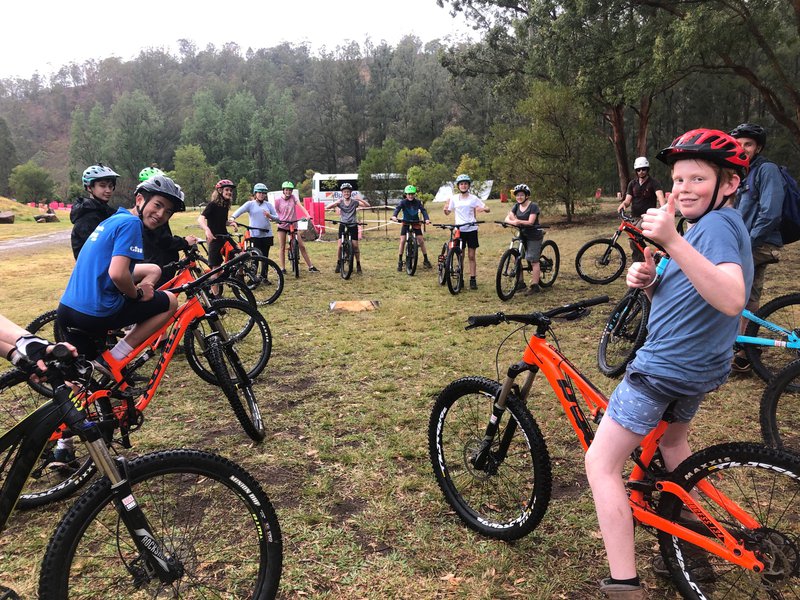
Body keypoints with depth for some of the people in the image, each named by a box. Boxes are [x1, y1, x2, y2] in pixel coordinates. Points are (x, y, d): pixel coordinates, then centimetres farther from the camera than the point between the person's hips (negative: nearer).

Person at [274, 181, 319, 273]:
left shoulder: (293, 197, 0)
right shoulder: (278, 200, -4)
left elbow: (300, 206, -12)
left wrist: (307, 215, -28)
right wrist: (276, 219, -19)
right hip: (282, 226, -1)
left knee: (302, 246, 1)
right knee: (282, 248, 3)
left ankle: (310, 266, 6)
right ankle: (282, 268, 12)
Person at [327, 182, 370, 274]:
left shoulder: (354, 201, -5)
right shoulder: (340, 202, -3)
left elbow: (367, 205, -12)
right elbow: (327, 208, -12)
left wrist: (360, 199, -28)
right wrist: (335, 203, -29)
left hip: (353, 225, 0)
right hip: (343, 224, 0)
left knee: (355, 246, -2)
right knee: (340, 245, -7)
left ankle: (358, 265, 10)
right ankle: (338, 264, 9)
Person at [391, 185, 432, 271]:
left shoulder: (417, 202, -10)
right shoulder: (403, 202, -15)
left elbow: (423, 210, -21)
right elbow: (397, 209, -31)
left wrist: (427, 219, -41)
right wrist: (394, 216, -53)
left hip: (416, 222, 1)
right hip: (406, 222, -1)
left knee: (421, 240, -5)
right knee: (402, 241, -12)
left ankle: (425, 260, 8)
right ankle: (400, 261, -1)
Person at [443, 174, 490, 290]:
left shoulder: (473, 198, 1)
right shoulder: (454, 198, 4)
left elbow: (487, 209, 2)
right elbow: (448, 212, 9)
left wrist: (483, 209, -20)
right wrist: (445, 209, -13)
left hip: (471, 229, -1)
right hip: (459, 230, 1)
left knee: (471, 256, 1)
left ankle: (473, 280, 7)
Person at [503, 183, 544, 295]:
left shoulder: (533, 206, -12)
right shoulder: (516, 206, 7)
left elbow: (530, 222, -20)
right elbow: (507, 218, -2)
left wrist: (518, 221, -29)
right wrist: (512, 222, -23)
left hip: (534, 236, -7)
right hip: (522, 235, 7)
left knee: (533, 261, -6)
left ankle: (535, 286, -2)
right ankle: (520, 283, 14)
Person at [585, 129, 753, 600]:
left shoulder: (717, 224, -17)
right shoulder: (725, 225, 14)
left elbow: (731, 299, -36)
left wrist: (673, 242, -45)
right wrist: (647, 280, -7)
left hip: (666, 367, -11)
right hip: (701, 366, 11)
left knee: (601, 463, -5)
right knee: (673, 439, 34)